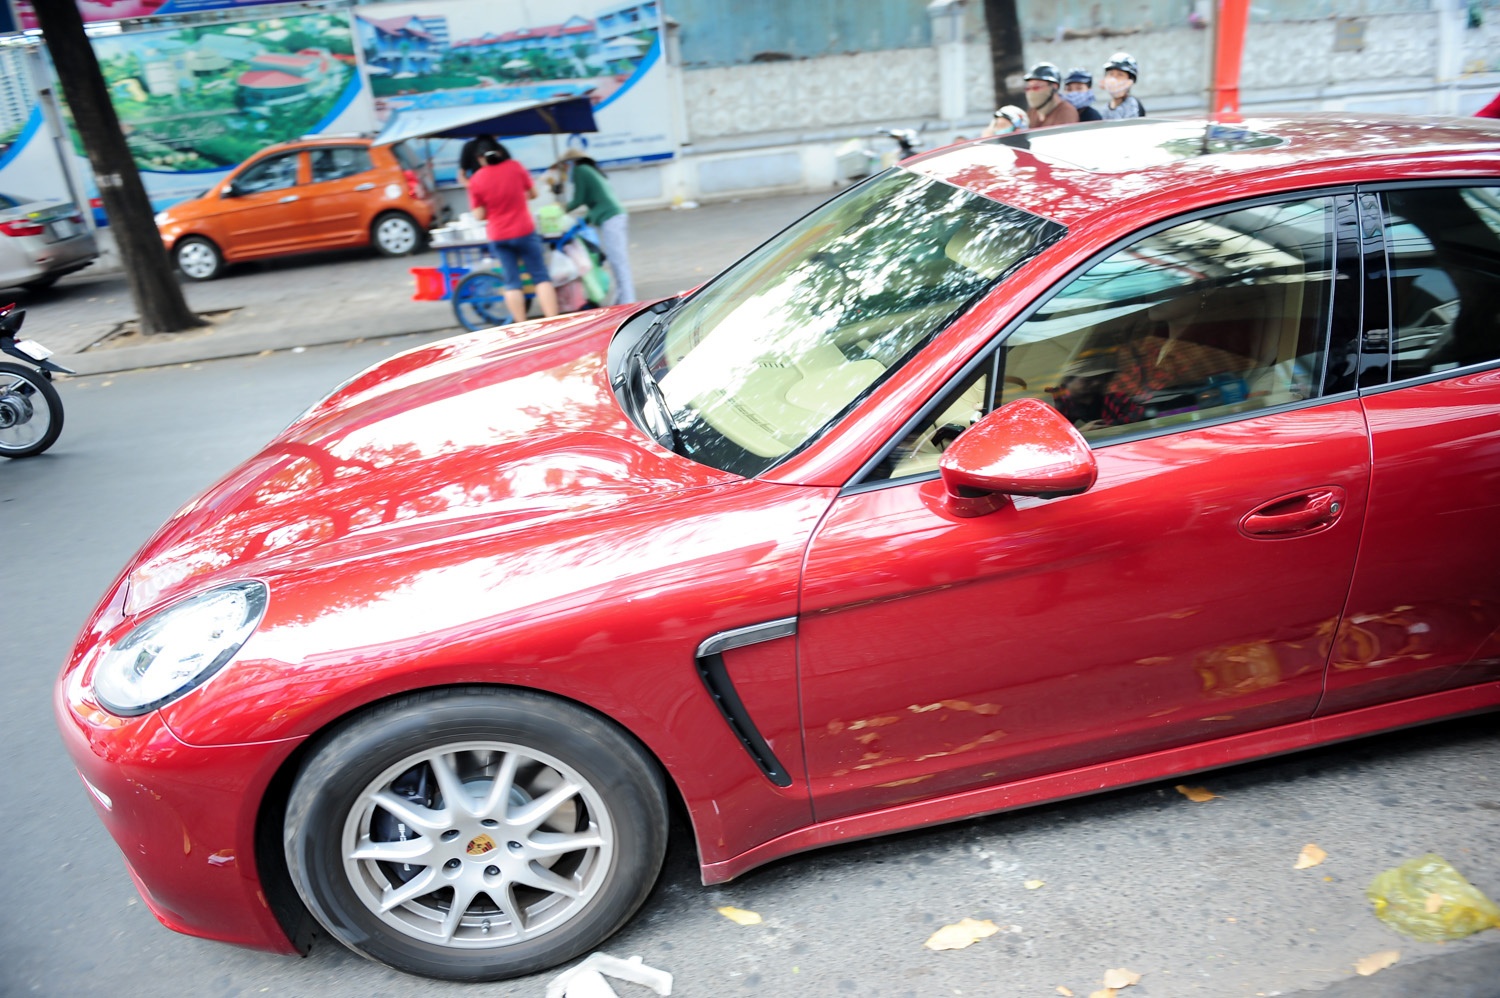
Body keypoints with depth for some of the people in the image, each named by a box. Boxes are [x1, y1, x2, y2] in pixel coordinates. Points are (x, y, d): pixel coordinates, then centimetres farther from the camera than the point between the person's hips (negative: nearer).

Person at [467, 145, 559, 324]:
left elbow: (479, 215, -6)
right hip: (524, 231, -1)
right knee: (541, 276, 5)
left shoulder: (476, 180, -8)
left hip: (498, 237, 1)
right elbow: (533, 193, 5)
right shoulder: (515, 167, -7)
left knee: (512, 282, 8)